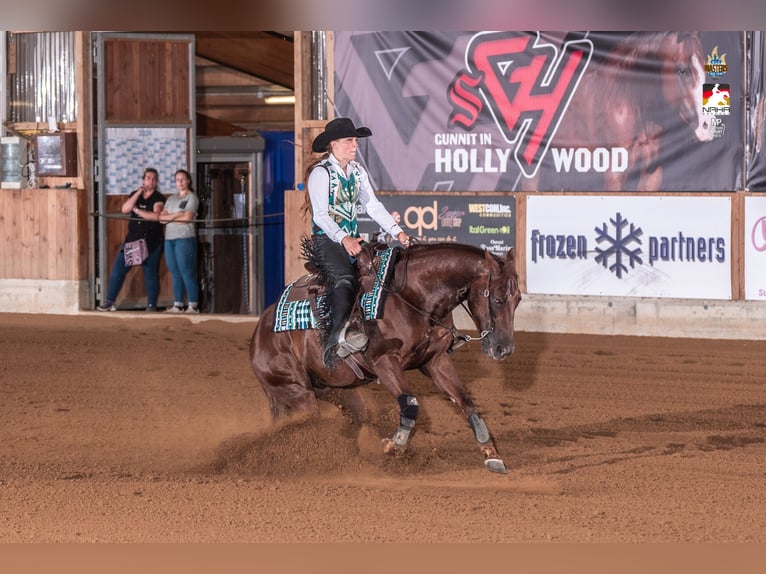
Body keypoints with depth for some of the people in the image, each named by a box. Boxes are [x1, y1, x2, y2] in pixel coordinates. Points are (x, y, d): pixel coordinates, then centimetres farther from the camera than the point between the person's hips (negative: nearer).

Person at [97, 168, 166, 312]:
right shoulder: (135, 195, 12)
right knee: (118, 270, 0)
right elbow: (125, 209, -6)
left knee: (151, 273, 1)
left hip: (151, 242, -4)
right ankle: (109, 301, 7)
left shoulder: (158, 198, -2)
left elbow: (156, 216, -19)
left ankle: (151, 306, 9)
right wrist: (139, 192, -8)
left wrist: (137, 210, -11)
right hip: (132, 239, 4)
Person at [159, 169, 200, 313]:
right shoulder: (171, 198, 19)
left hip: (185, 238, -6)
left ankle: (193, 306, -8)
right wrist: (175, 215, -9)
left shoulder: (192, 197, 1)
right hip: (169, 239, 6)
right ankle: (177, 305, 8)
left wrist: (169, 218, 0)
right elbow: (161, 217, 9)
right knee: (175, 274, 6)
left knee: (187, 273, -9)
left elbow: (187, 218, -11)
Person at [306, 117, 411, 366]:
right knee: (345, 279, -32)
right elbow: (320, 215, -17)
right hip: (326, 240, -9)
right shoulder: (321, 173, -9)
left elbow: (373, 206, 12)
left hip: (353, 240, 9)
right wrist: (343, 239, -32)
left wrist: (397, 231, -2)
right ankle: (339, 333, -55)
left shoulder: (358, 172, 14)